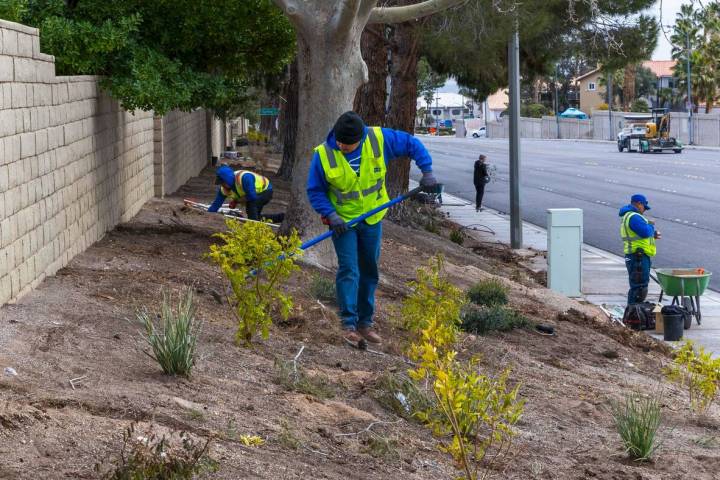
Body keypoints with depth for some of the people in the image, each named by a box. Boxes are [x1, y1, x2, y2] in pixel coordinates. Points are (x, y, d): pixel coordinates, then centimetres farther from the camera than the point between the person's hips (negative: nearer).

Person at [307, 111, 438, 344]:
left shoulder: (379, 139, -17)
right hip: (342, 220, -3)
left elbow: (412, 144, -2)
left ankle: (365, 323, 22)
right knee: (349, 271, -12)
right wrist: (330, 215, -21)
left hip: (372, 218, 3)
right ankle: (349, 324, -8)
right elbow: (315, 191, -8)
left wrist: (427, 171, -10)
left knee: (369, 272, 11)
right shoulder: (323, 154, -19)